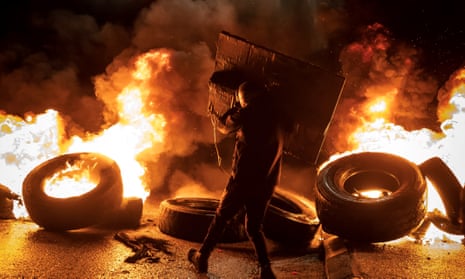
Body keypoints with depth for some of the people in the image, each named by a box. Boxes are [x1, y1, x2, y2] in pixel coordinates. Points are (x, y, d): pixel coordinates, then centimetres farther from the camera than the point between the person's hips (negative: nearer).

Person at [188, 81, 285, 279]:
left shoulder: (247, 114, -7)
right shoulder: (273, 117, 9)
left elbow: (224, 127, 10)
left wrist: (216, 116, 32)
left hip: (243, 179, -4)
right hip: (266, 183, 5)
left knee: (221, 218, 14)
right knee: (254, 227, 16)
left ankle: (202, 257, 23)